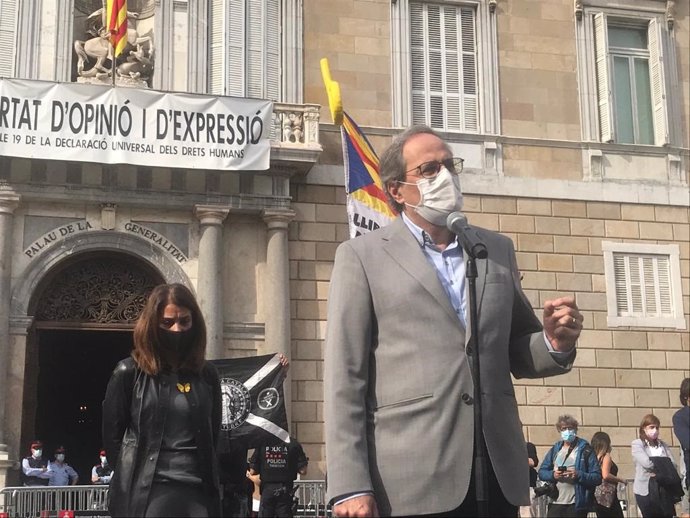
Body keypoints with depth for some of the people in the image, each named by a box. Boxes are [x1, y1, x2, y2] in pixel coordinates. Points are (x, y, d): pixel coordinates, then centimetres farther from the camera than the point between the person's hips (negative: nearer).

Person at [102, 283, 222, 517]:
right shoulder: (129, 373, 0)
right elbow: (112, 435, 4)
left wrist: (207, 479, 12)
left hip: (198, 493, 3)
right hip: (147, 494, -3)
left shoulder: (207, 375, 10)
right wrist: (132, 477, 5)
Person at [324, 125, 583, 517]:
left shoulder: (498, 249, 15)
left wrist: (554, 344, -2)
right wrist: (350, 486, -10)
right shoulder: (363, 256, 3)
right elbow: (345, 377, -3)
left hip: (498, 472, 4)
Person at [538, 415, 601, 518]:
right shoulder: (555, 449, 14)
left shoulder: (585, 450, 1)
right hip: (555, 503, 3)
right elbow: (542, 472, 13)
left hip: (577, 504, -3)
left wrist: (578, 475, -19)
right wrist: (553, 474, -7)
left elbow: (597, 477, -4)